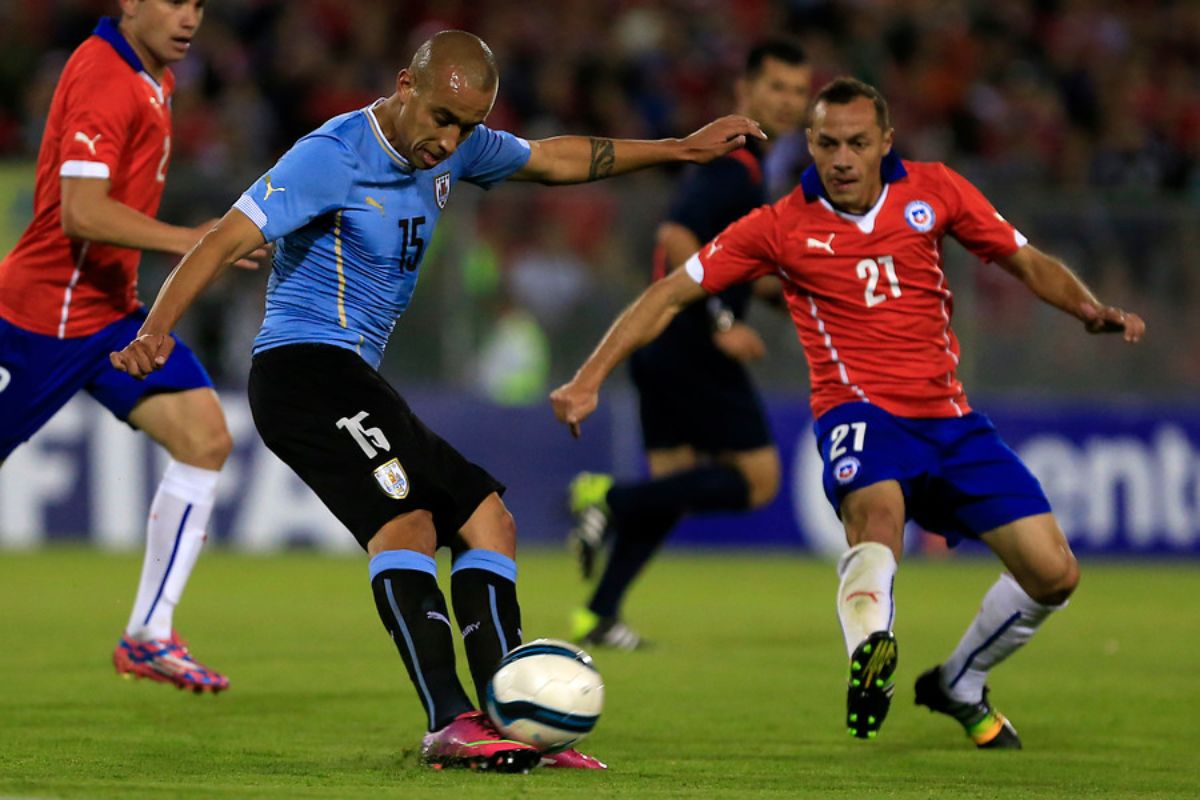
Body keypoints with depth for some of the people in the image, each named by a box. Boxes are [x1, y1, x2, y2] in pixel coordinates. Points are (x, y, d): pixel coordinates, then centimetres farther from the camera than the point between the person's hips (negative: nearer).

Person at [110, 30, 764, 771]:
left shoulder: (451, 149, 9)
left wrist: (681, 149, 28)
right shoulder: (333, 156, -16)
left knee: (488, 521, 7)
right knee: (406, 518, -28)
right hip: (303, 368, -10)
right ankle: (450, 724, -37)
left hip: (353, 381, 10)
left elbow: (555, 159, 25)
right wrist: (156, 330, -38)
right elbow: (227, 241, -24)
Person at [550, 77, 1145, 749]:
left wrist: (1093, 310, -7)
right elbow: (672, 295, 1)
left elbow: (1028, 262, 13)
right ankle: (870, 657, -58)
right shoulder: (781, 227, -1)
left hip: (949, 416, 4)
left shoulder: (933, 190, 5)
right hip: (862, 411, -4)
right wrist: (591, 378, -7)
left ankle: (959, 687, 23)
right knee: (878, 507, -40)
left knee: (1054, 575, -2)